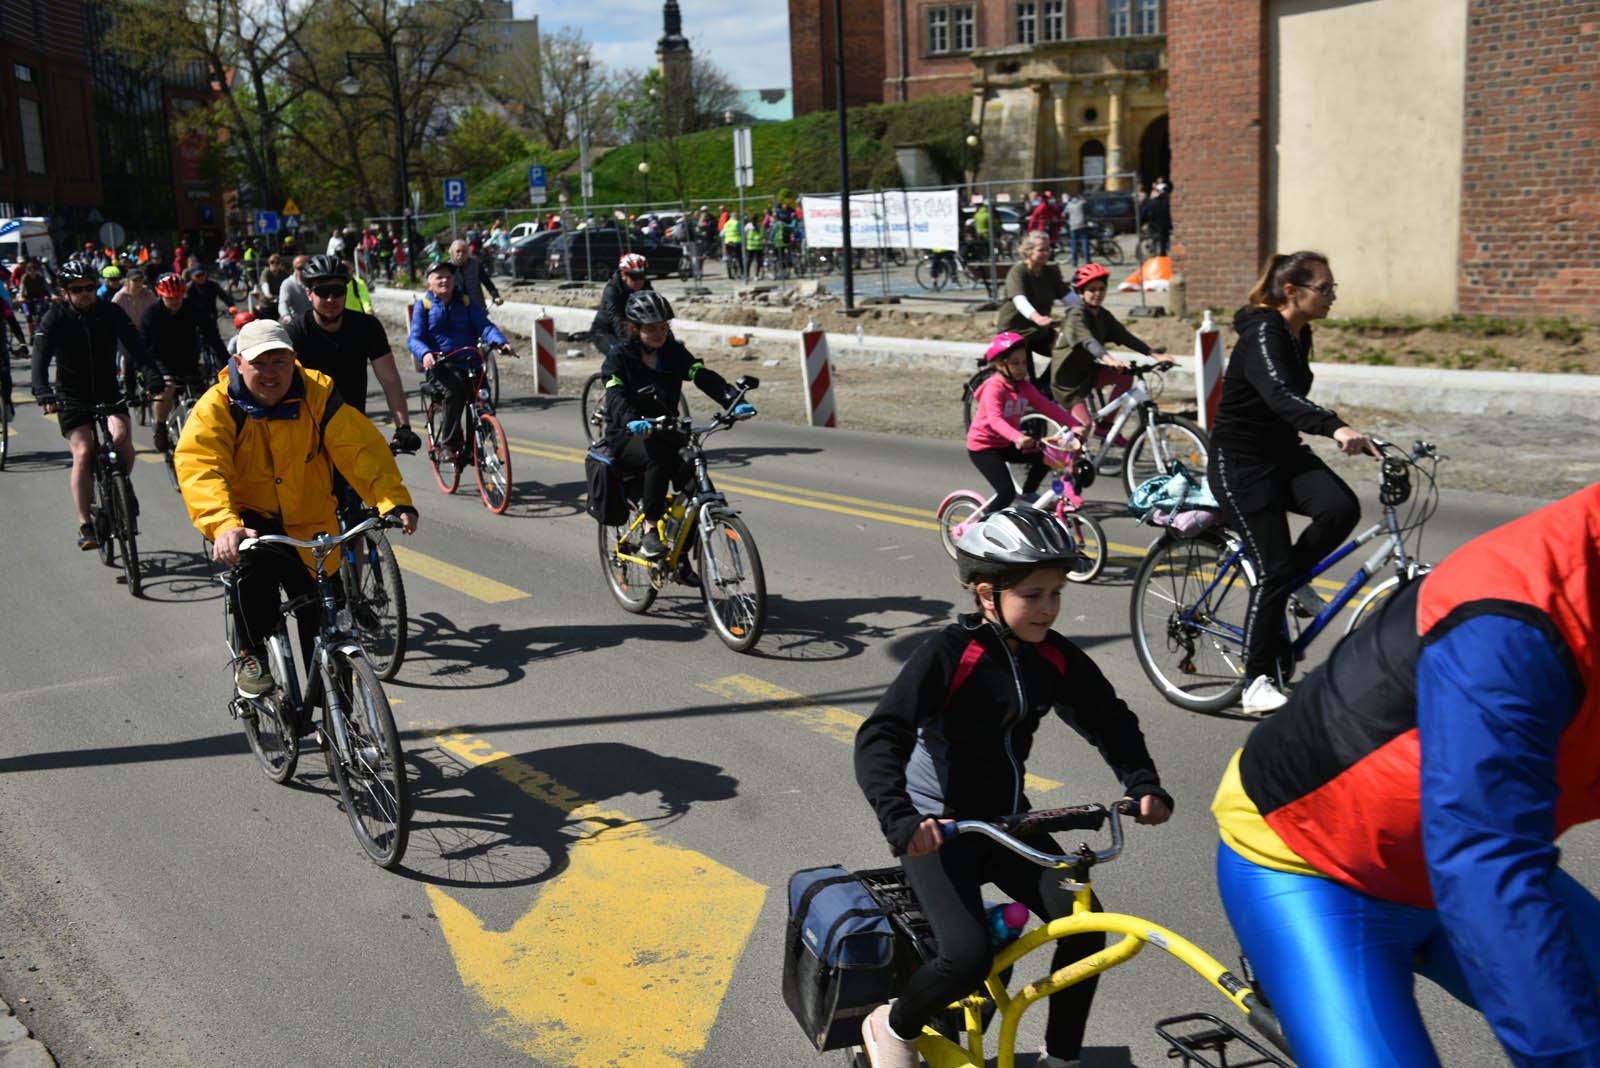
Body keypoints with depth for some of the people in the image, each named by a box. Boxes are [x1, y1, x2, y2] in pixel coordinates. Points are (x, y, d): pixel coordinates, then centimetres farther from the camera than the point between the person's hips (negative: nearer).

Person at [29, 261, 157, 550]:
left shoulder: (111, 312, -4)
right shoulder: (56, 318, -7)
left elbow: (135, 346, -15)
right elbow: (41, 357, -18)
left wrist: (152, 376, -33)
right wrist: (43, 392, -35)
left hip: (109, 393, 1)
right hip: (72, 398, -1)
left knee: (121, 438, -25)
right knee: (83, 453, -16)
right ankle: (85, 525, -9)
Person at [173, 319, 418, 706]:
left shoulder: (317, 394, -10)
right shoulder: (217, 408, -15)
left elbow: (361, 448, -17)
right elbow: (199, 469, -29)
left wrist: (395, 501, -33)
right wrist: (224, 526, -47)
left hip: (309, 526, 2)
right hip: (250, 518, -2)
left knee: (325, 628, 3)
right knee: (255, 558, -36)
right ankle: (250, 654, -12)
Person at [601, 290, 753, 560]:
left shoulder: (673, 352, 4)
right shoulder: (620, 357, -6)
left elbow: (704, 377, -11)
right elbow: (616, 396, -24)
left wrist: (735, 402, -30)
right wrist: (631, 421, -46)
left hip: (666, 433, 4)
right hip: (628, 438, -4)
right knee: (659, 457, -36)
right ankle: (651, 530, -25)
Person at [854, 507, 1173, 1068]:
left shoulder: (1055, 658, -3)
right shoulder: (949, 654, -20)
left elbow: (1110, 720, 8)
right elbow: (880, 738, -27)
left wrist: (1144, 785, -9)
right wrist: (901, 820, -41)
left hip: (1007, 821, 6)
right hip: (938, 828, -6)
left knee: (1084, 923, -11)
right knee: (969, 956, -22)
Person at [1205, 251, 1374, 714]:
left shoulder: (1299, 335, 6)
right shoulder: (1261, 337, -21)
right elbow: (1279, 395, -41)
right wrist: (1336, 427, -55)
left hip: (1283, 452, 8)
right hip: (1241, 462, -8)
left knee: (1341, 506, -20)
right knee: (1273, 571, -9)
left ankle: (1296, 578, 8)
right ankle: (1258, 682, 3)